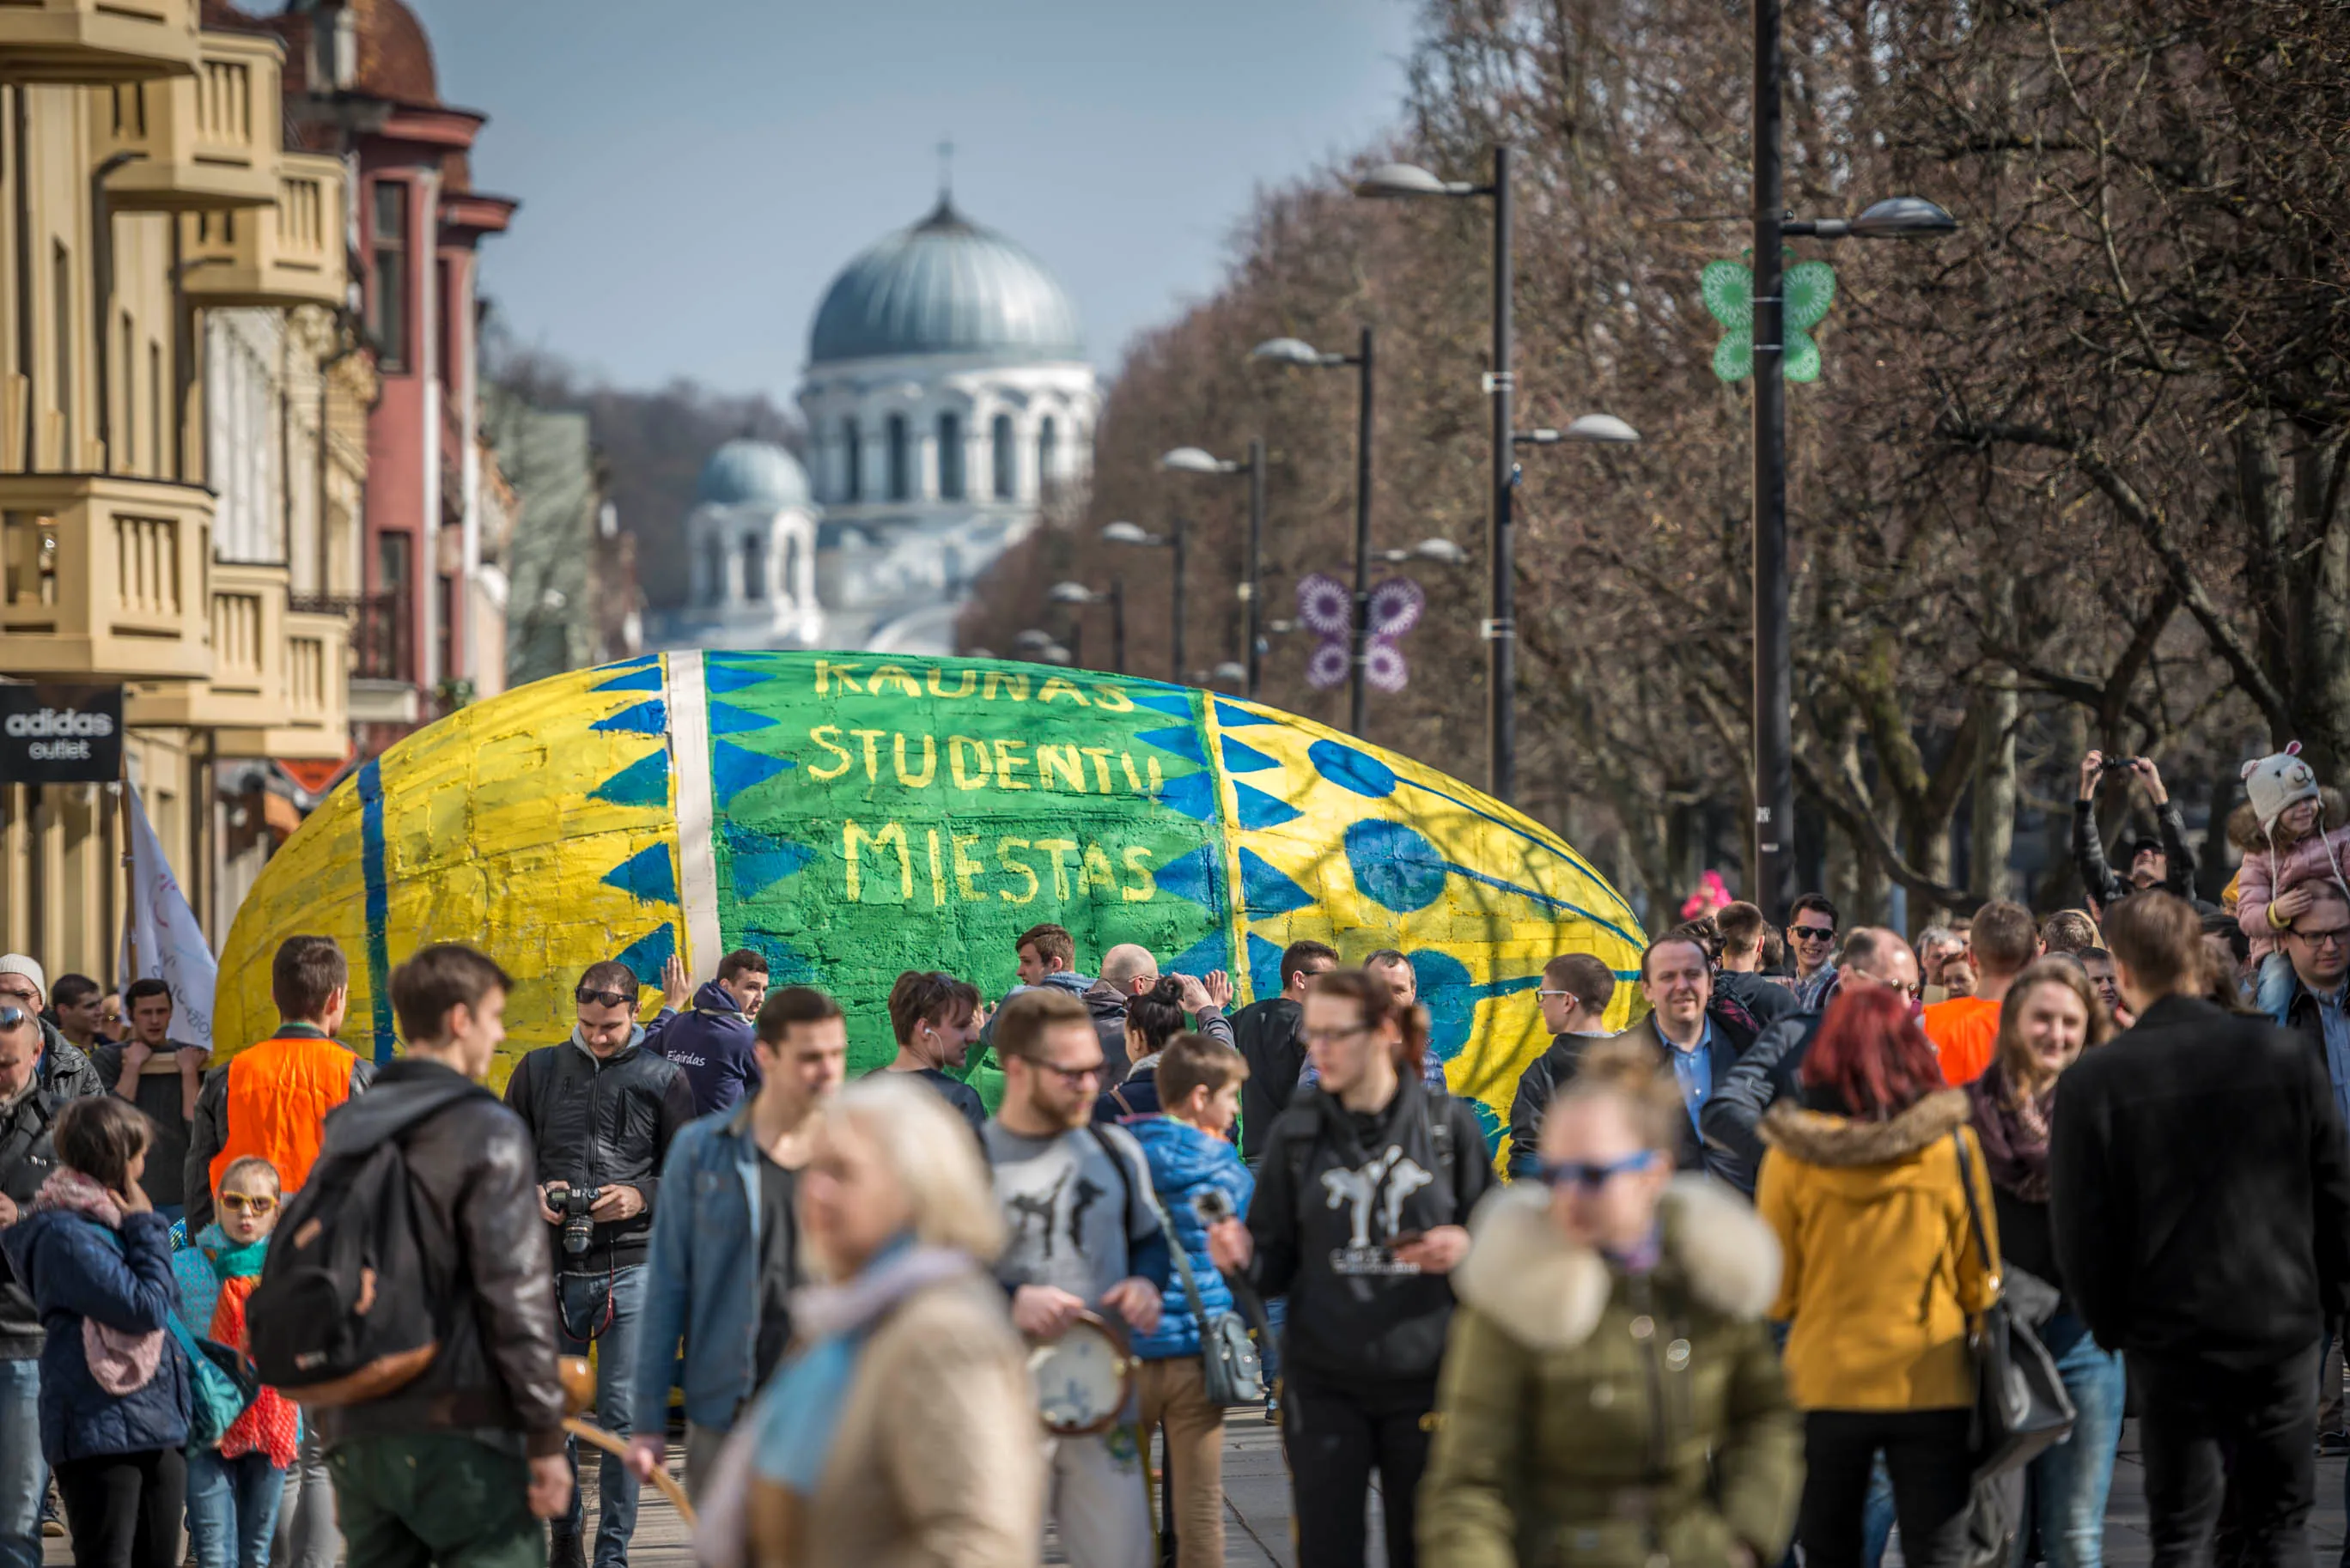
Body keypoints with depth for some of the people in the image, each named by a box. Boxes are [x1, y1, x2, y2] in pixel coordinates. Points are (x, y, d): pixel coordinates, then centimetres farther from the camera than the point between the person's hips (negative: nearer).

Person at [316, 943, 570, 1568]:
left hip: (358, 1432, 7)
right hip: (460, 1426, -7)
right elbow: (517, 1294, -14)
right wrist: (545, 1436, -10)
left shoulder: (346, 1129, 12)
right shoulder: (488, 1132, -9)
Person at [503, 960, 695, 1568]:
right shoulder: (538, 1070, 7)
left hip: (631, 1268, -2)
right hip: (553, 1267, 2)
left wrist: (642, 1196, -12)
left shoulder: (663, 1078, 3)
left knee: (623, 1418, -3)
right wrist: (532, 1194, -6)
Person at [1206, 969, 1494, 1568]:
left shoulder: (1448, 1124, 1)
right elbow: (1276, 1263, 5)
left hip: (1422, 1377, 0)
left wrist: (1465, 1249, -14)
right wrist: (1243, 1258, -17)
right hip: (1324, 1383, 0)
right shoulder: (1297, 1132, 3)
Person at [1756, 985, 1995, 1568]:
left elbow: (1775, 1293, -1)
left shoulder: (1793, 1154, -9)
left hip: (1825, 1382, 0)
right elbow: (1980, 1279, 2)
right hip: (1932, 1383, 0)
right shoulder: (1952, 1144, -8)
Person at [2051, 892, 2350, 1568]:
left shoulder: (2093, 1080, -9)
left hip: (2170, 1339, -1)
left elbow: (2079, 1230, -6)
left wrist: (2110, 1322, 9)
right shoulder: (2287, 1055, -4)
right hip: (2284, 1329, 2)